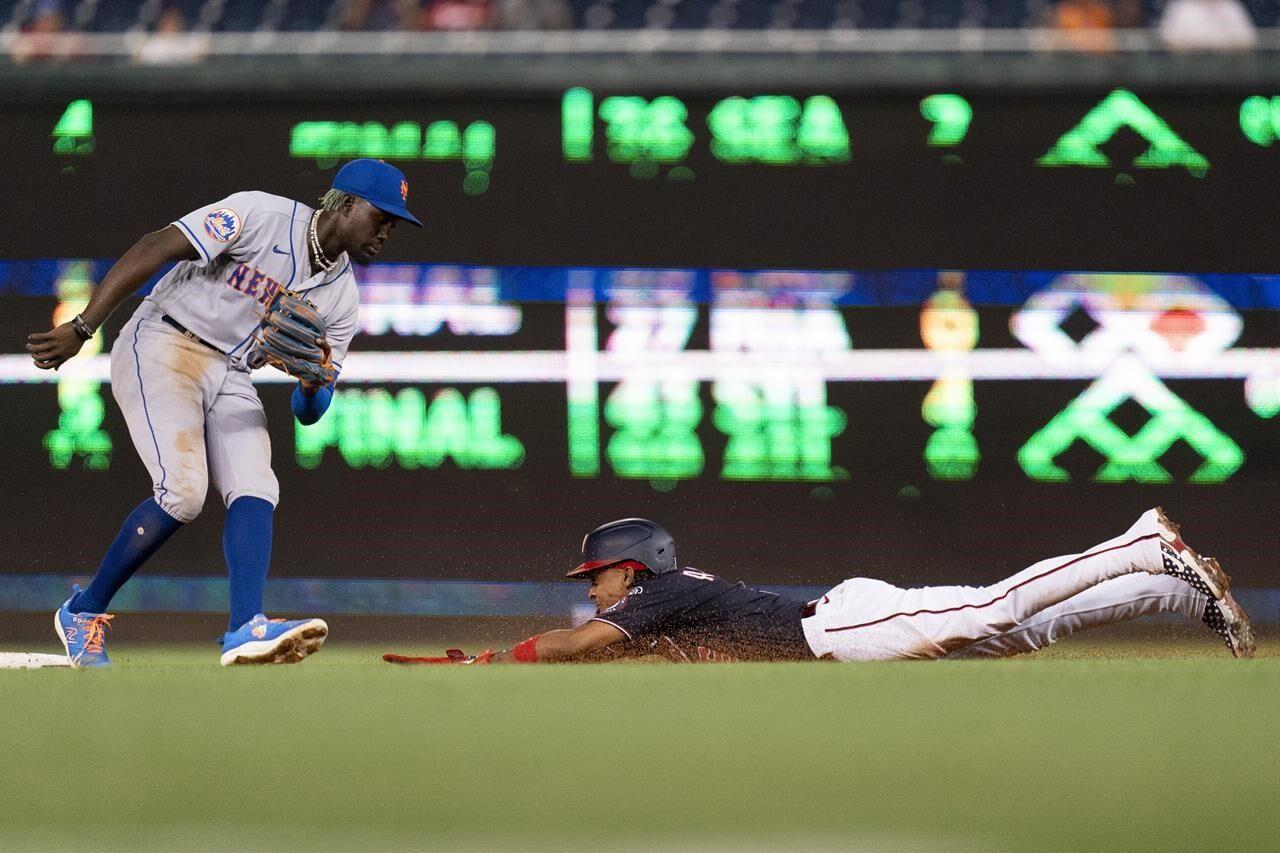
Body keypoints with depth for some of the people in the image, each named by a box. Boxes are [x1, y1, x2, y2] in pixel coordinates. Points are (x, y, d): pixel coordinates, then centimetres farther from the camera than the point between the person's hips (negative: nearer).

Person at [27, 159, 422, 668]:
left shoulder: (341, 297, 7)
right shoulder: (258, 215, -13)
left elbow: (308, 414, 8)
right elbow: (154, 250, -18)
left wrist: (314, 384, -18)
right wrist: (82, 329, -24)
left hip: (230, 378, 7)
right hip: (161, 349, -7)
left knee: (255, 492, -16)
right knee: (184, 491, -21)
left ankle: (245, 629, -29)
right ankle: (83, 613, -5)